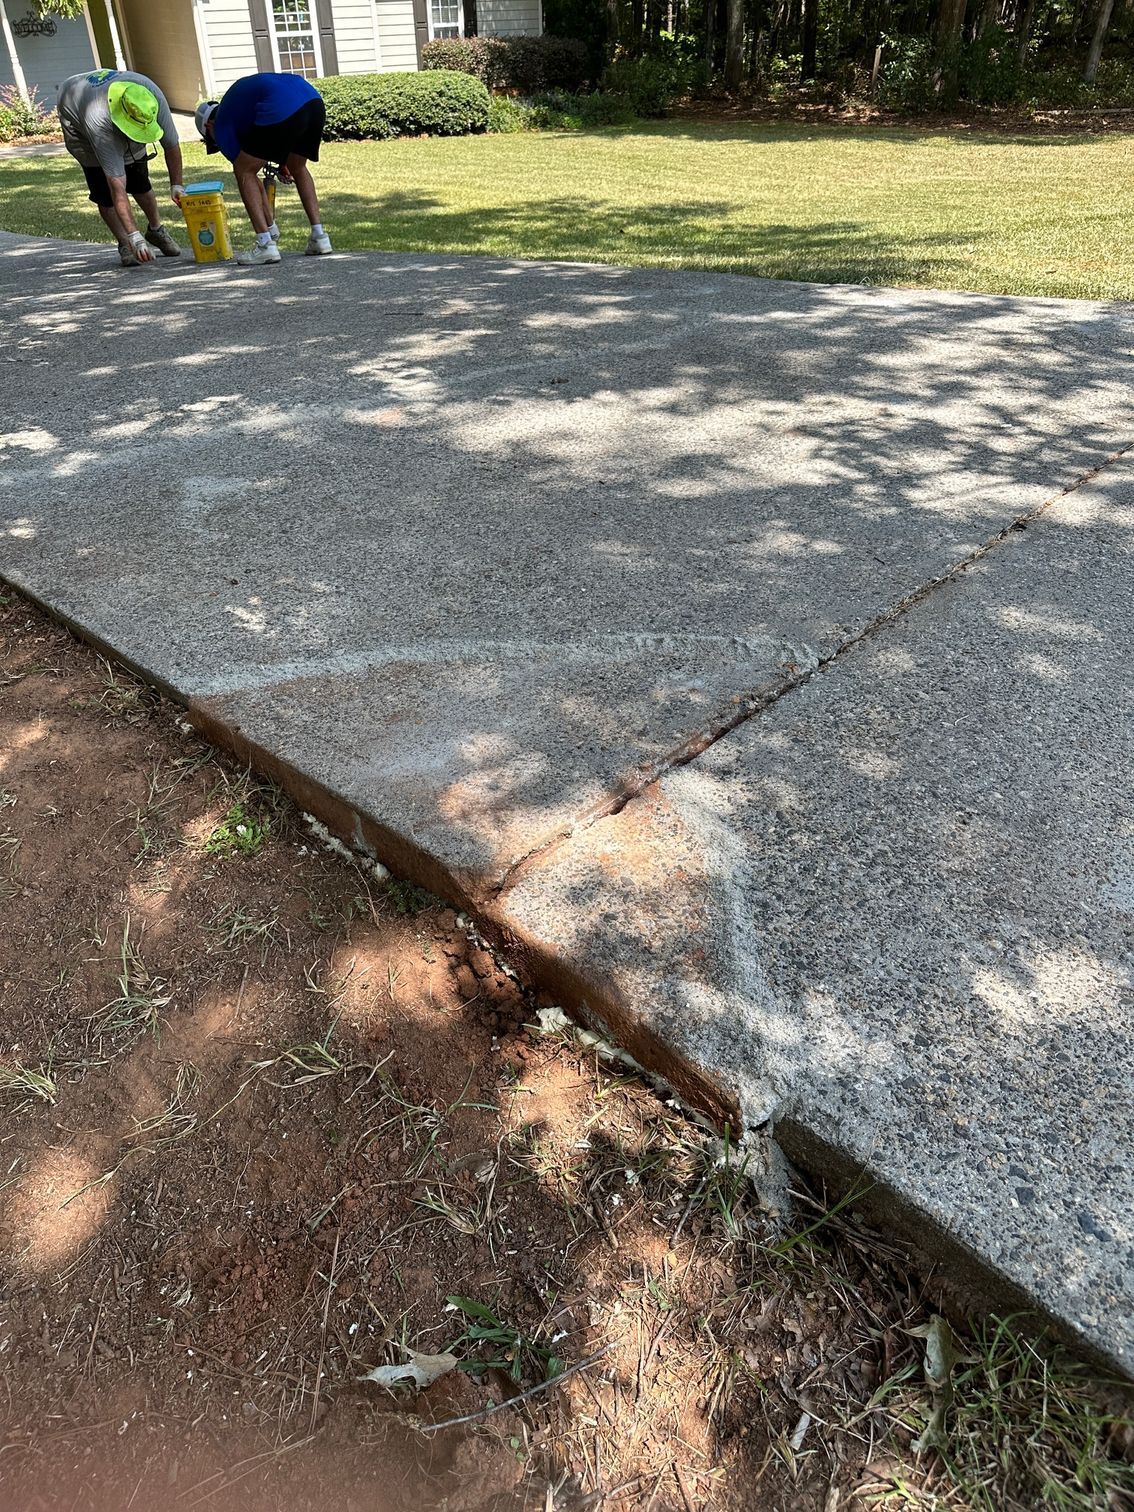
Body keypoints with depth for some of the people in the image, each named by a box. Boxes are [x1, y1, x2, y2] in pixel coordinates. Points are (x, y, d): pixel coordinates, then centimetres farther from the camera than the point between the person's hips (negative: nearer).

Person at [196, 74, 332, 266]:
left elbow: (248, 175, 16)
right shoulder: (238, 93, 38)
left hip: (283, 110, -7)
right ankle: (319, 237, 21)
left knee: (244, 171, 10)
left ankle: (266, 245, 1)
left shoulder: (221, 126, 17)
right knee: (297, 168, 30)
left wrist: (272, 227, 22)